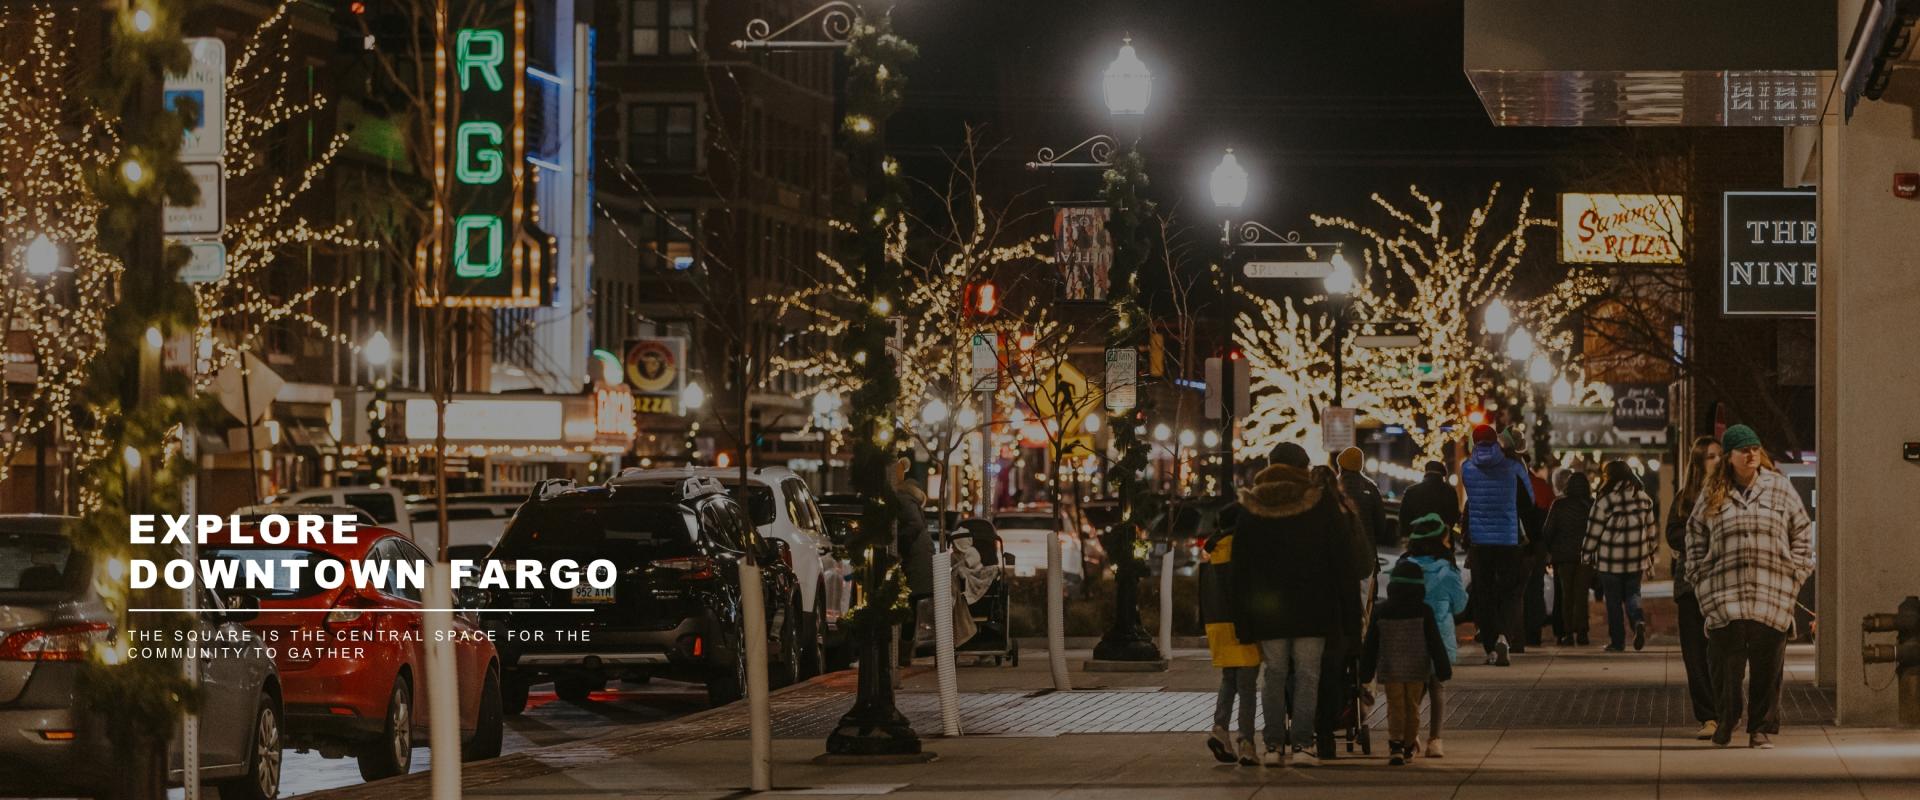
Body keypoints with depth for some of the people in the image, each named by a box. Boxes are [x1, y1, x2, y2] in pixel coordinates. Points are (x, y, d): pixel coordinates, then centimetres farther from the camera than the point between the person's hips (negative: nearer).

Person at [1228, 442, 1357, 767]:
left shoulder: (1251, 508, 5)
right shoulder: (1321, 503, -2)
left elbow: (1240, 566, 6)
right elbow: (1341, 557, -2)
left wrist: (1242, 618, 10)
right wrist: (1349, 601, 4)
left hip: (1266, 607, 2)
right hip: (1311, 605, -2)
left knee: (1275, 674, 8)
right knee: (1307, 674, 2)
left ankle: (1274, 744, 5)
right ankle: (1301, 743, -4)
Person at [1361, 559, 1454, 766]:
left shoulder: (1381, 612, -3)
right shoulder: (1423, 611, -7)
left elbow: (1371, 645, 3)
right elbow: (1435, 643, -5)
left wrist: (1366, 671, 12)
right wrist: (1443, 669, 3)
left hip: (1390, 670, 0)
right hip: (1417, 670, 0)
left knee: (1395, 708, 0)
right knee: (1412, 707, 13)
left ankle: (1395, 746, -18)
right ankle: (1408, 746, 22)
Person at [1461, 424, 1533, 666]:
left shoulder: (1467, 468, -1)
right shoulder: (1512, 467, -5)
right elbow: (1530, 499, 5)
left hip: (1479, 542, 1)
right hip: (1509, 541, -1)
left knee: (1484, 595, 8)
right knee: (1510, 592, 6)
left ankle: (1491, 649, 6)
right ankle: (1504, 635, -18)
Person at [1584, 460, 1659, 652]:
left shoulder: (1605, 500, -13)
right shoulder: (1643, 498, 3)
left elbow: (1594, 531, -8)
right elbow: (1650, 528, 11)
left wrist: (1587, 554, 5)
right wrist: (1649, 554, 21)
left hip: (1610, 561, -4)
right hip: (1636, 559, 4)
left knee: (1613, 601, 6)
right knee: (1632, 594, 15)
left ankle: (1617, 641, 9)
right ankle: (1638, 620, -14)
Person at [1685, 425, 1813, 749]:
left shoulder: (1779, 488, 8)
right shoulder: (1713, 494, 8)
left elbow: (1802, 531, 13)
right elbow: (1695, 533, 16)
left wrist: (1796, 573, 6)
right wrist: (1699, 575, 9)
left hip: (1771, 593, 0)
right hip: (1725, 594, 0)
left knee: (1767, 664, 0)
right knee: (1725, 661, -4)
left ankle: (1762, 729, 9)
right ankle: (1724, 722, 14)